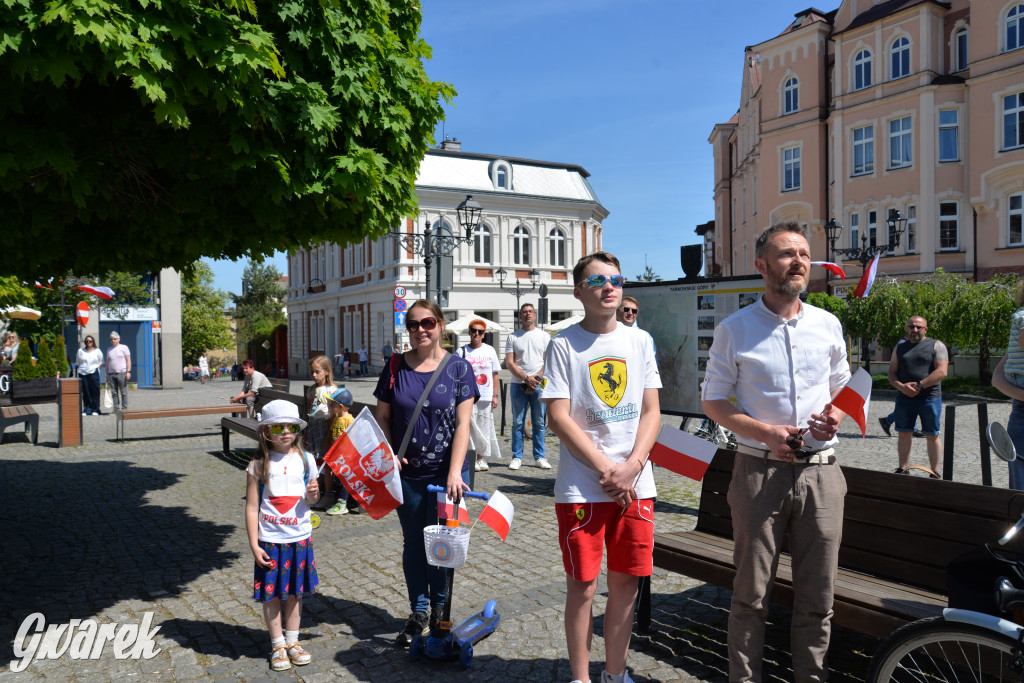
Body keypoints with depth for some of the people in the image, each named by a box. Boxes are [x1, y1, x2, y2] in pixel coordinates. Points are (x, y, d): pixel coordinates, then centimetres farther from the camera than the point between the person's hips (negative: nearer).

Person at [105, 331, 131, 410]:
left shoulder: (124, 347, 3)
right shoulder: (109, 349, 17)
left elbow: (128, 360, -2)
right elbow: (107, 362, 19)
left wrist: (128, 372, -11)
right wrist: (106, 374, 13)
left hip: (121, 373, -5)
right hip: (111, 373, 5)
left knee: (123, 392, -4)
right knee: (114, 392, 3)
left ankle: (124, 408, -1)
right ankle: (116, 408, 8)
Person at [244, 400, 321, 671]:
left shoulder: (304, 459, -1)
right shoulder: (258, 465, -9)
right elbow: (252, 507, -7)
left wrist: (313, 494, -13)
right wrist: (254, 545, -10)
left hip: (299, 538, 2)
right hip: (270, 540, -2)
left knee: (294, 592, 14)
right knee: (272, 594, 8)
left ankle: (292, 641, 30)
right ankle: (278, 645, 24)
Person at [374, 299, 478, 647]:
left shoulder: (458, 367, -5)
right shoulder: (396, 367, 3)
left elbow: (463, 423, -9)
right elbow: (382, 416, 8)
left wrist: (455, 472, -17)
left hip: (446, 471, -2)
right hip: (407, 472, 2)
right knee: (413, 542, 11)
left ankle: (439, 609, 28)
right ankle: (418, 612, 28)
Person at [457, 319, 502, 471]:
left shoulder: (490, 350, 9)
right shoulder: (462, 351, 3)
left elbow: (495, 375, 10)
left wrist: (495, 396, 5)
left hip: (486, 397, 2)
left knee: (484, 427, 5)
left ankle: (481, 458, 16)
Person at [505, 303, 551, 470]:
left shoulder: (543, 336, 9)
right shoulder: (512, 337, 7)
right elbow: (509, 363, 0)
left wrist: (536, 379, -10)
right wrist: (527, 378, -11)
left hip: (539, 385, 0)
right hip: (518, 385, 0)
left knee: (539, 423, 3)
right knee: (518, 423, 2)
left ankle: (539, 457, 12)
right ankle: (516, 457, 9)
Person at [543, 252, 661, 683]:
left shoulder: (640, 341, 9)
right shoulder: (563, 345, -2)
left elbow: (652, 412, 6)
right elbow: (559, 418, -8)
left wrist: (631, 467, -8)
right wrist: (606, 470, -13)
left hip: (636, 485, 4)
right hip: (581, 487, -3)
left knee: (626, 583, 10)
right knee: (583, 586, 4)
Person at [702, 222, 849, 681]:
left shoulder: (828, 325, 8)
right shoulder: (734, 329, -2)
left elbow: (843, 389, 19)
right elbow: (713, 401, 2)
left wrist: (835, 415, -5)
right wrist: (766, 432, -14)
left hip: (821, 473, 3)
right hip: (760, 471, -3)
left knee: (818, 594, 11)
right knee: (751, 592, 6)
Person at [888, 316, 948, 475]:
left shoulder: (936, 346, 3)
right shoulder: (900, 348, 14)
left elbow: (941, 371, -9)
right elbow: (891, 373, 9)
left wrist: (919, 385, -17)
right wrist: (902, 387, -12)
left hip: (929, 398, -3)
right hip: (904, 398, 3)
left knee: (932, 436, 2)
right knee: (903, 434, 5)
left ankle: (934, 472, 10)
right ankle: (902, 469, 13)